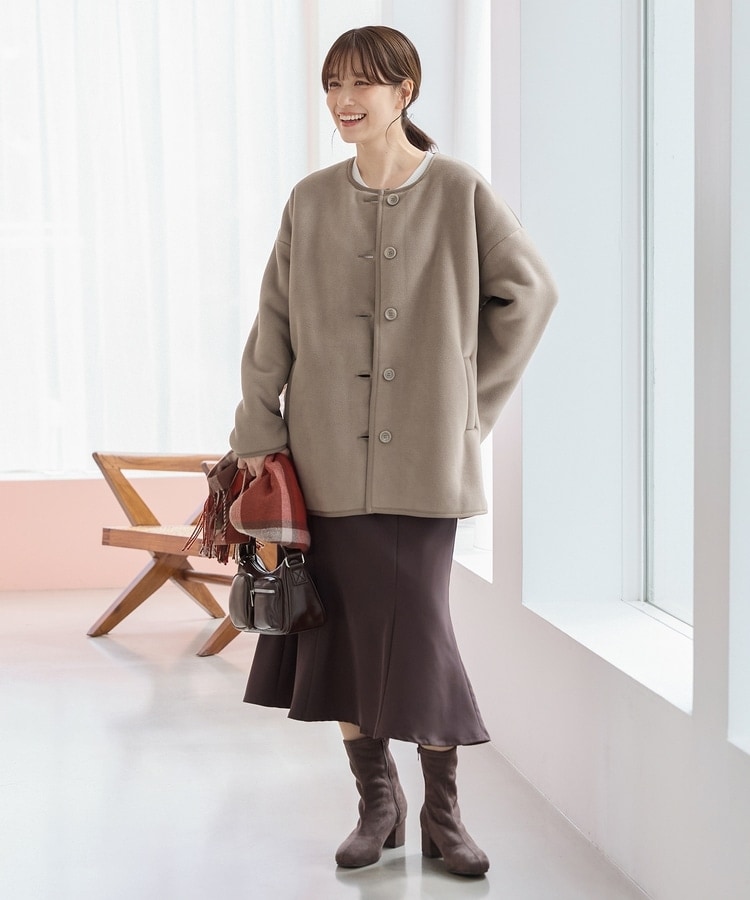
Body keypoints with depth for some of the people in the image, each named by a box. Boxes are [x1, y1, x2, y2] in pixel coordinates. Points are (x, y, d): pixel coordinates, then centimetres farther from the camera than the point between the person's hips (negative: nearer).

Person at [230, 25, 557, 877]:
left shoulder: (459, 192, -2)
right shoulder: (312, 201, 5)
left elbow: (529, 291, 6)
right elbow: (274, 321, 6)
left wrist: (475, 392, 4)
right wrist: (258, 428, 1)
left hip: (422, 457, -2)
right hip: (328, 454, 3)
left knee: (417, 631, -3)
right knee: (339, 629, 4)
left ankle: (442, 815, 15)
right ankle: (377, 802, 21)